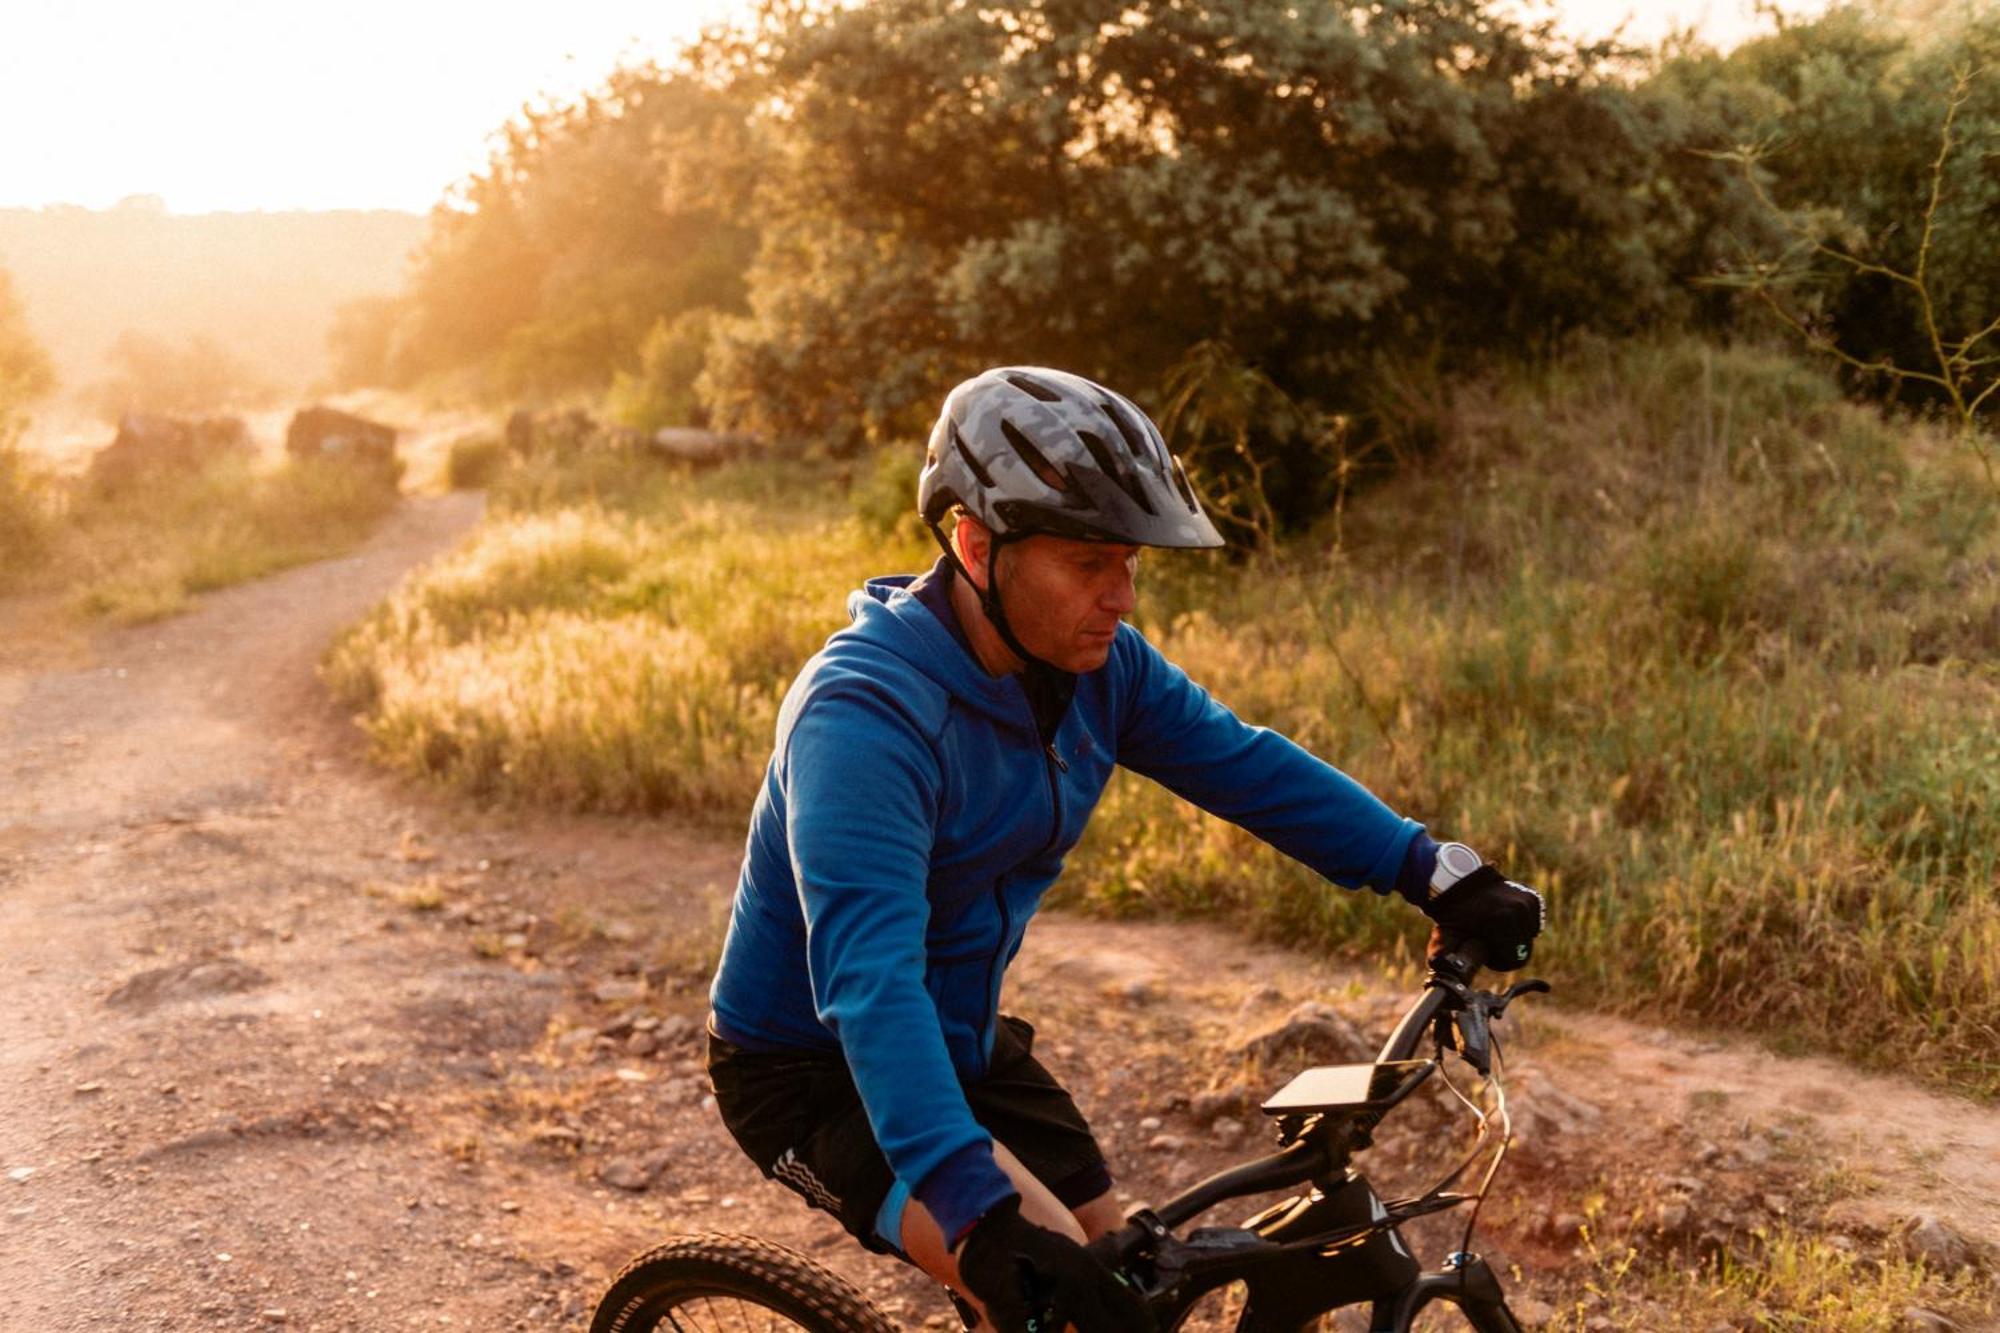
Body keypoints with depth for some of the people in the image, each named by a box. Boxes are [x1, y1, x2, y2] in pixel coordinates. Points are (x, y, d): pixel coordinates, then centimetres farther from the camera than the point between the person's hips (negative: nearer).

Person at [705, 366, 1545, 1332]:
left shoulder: (1097, 665, -8)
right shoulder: (866, 710, -32)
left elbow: (1246, 765, 2)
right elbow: (868, 978, -41)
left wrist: (1435, 873, -9)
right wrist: (982, 1211, -50)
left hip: (963, 1043, 8)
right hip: (814, 1074, -7)